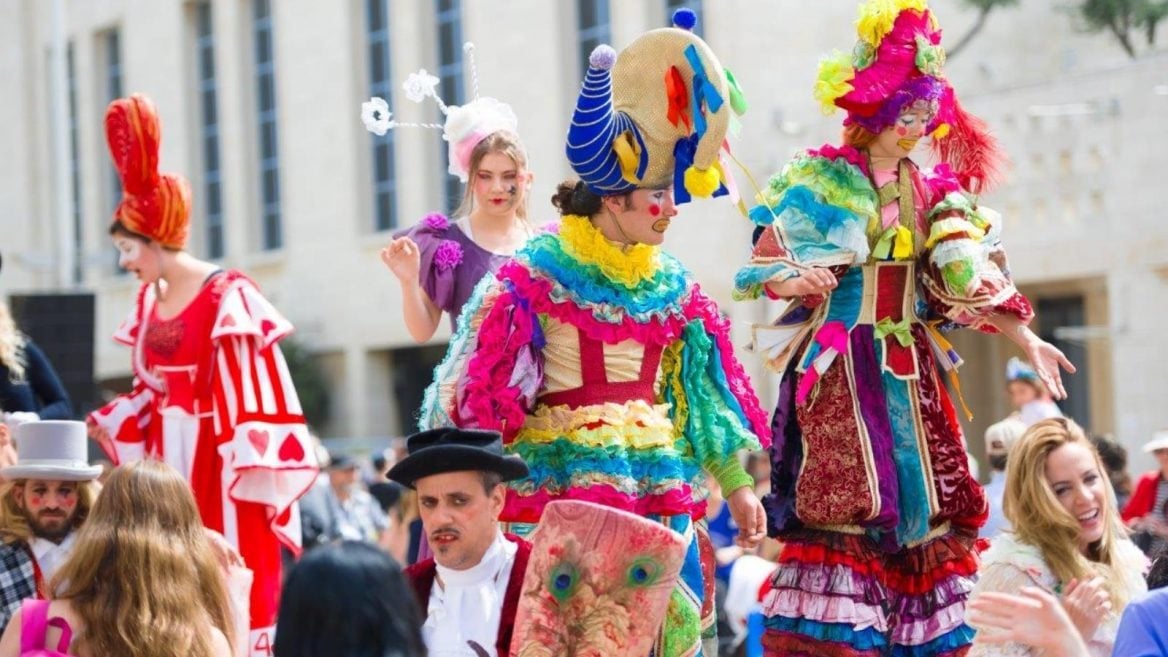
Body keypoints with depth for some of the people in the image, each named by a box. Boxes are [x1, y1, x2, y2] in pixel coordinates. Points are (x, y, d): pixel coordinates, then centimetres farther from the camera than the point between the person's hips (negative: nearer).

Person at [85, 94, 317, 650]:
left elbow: (255, 395, -16)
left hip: (221, 462, -7)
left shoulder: (228, 298, -14)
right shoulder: (149, 302, 9)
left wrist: (251, 479, -17)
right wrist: (104, 425, 8)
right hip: (171, 461, 7)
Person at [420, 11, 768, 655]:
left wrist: (737, 482, 15)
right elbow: (479, 384, -8)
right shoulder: (534, 275, -5)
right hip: (561, 484, -5)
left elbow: (704, 389, 16)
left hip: (660, 490, 5)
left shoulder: (672, 286, 11)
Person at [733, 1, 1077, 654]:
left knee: (925, 502, 4)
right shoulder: (820, 181, -4)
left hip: (910, 365, 6)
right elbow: (766, 264, -8)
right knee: (845, 501, -13)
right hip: (841, 363, -6)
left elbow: (969, 279, 10)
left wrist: (1025, 338, 3)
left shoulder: (933, 193, 12)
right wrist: (797, 281, -30)